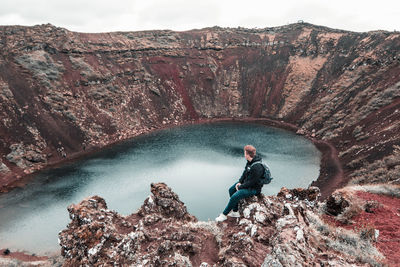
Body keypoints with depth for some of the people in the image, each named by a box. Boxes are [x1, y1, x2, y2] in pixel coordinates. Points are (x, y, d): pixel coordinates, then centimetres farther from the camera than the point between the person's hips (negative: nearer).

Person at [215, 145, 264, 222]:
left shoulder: (257, 167, -33)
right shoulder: (250, 161, -5)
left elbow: (251, 182, -27)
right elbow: (245, 172, 9)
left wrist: (240, 187, -15)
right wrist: (239, 182, -2)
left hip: (253, 188, -10)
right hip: (246, 182, 10)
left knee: (234, 197, -18)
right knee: (231, 190, 9)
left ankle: (224, 215, 2)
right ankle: (235, 212, 17)